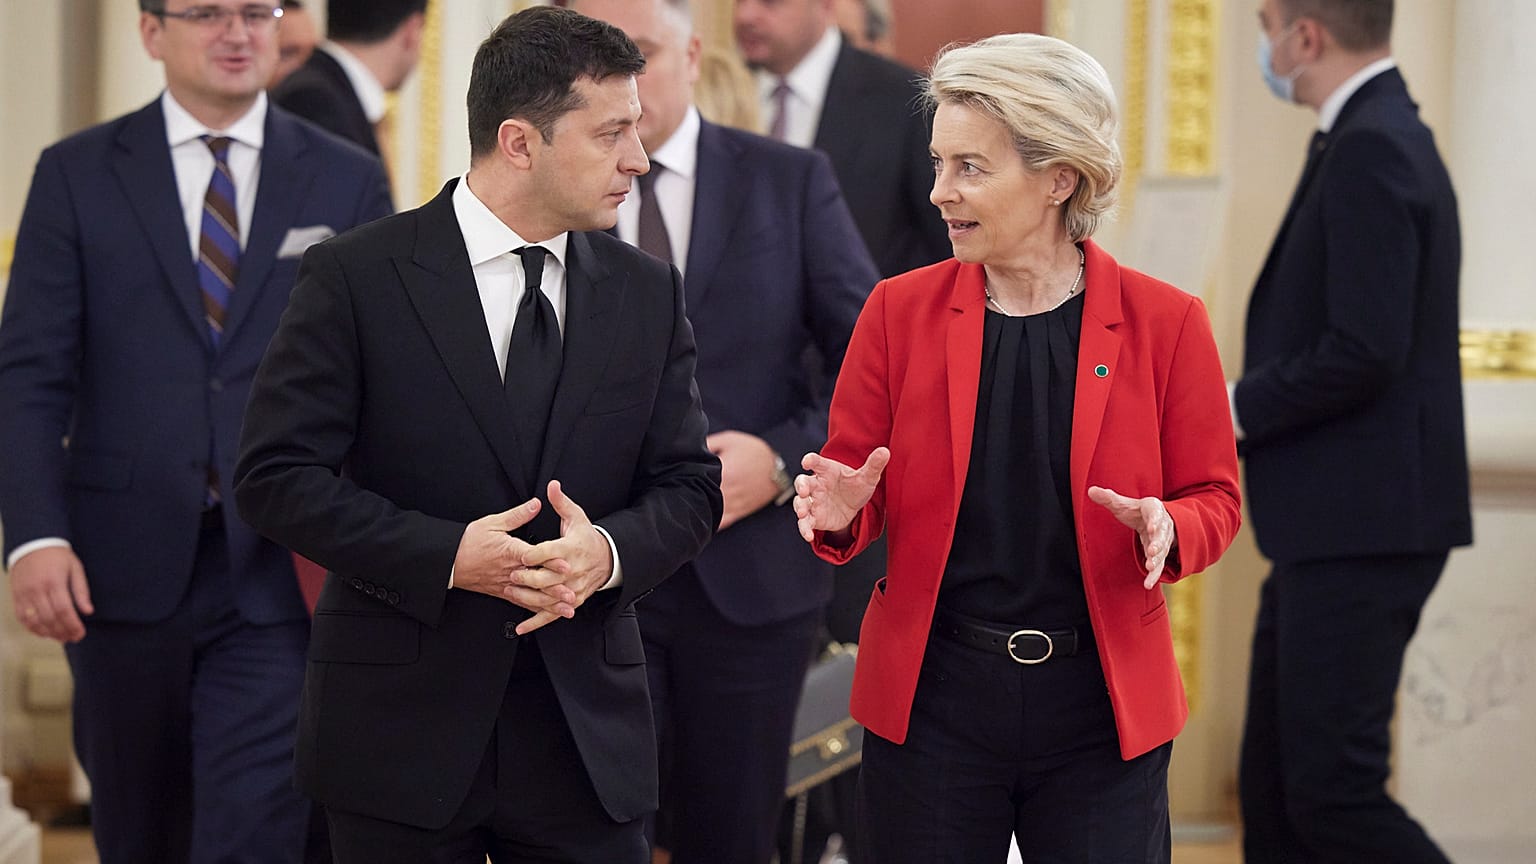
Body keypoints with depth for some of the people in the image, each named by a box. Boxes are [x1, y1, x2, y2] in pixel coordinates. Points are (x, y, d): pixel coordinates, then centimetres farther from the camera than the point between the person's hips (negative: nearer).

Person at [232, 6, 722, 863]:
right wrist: (448, 556, -19)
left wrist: (609, 550, -13)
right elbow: (278, 476, -9)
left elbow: (690, 487, 9)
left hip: (588, 728, 3)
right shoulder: (357, 277, -5)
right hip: (403, 720, -3)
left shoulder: (647, 292, 8)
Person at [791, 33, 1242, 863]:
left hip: (1102, 708, -1)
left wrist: (1166, 529, -18)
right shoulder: (899, 311, 2)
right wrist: (838, 512, -16)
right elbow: (852, 479, 7)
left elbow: (1213, 498, 4)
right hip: (933, 701, 1)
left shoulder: (1165, 323, -2)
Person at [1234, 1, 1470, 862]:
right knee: (1275, 786, 11)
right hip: (1335, 526, 10)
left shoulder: (1371, 150, -16)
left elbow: (1364, 352, -23)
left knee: (1334, 790, -9)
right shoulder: (1380, 138, 15)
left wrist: (1234, 409, -11)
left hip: (1362, 529, -10)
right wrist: (1240, 406, 9)